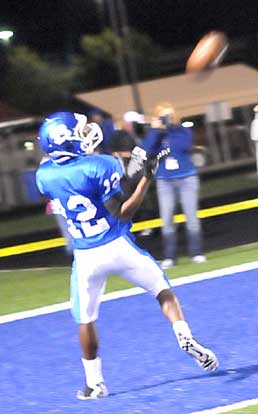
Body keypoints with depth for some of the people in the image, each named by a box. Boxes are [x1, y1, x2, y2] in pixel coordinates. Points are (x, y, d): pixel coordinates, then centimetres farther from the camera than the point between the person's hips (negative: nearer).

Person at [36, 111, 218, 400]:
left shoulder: (45, 176, -3)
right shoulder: (98, 166, -17)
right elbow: (122, 213, -16)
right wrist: (146, 179, -15)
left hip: (85, 257, 3)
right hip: (117, 247, -3)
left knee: (85, 320, 16)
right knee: (163, 291, 17)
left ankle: (94, 383, 19)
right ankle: (185, 338, 2)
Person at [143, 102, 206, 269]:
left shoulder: (183, 130, 0)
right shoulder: (154, 134, 4)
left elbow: (185, 145, -19)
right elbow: (147, 150, -14)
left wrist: (169, 129, -16)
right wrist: (156, 130, -17)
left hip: (187, 178, -1)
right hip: (164, 181, 1)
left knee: (191, 216, -2)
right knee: (167, 220, -2)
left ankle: (197, 253, 5)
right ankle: (169, 257, 1)